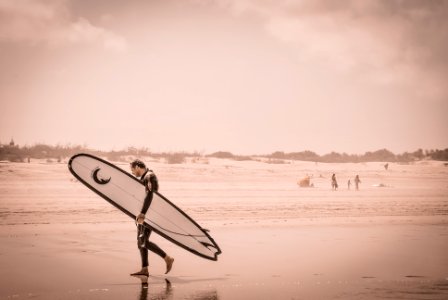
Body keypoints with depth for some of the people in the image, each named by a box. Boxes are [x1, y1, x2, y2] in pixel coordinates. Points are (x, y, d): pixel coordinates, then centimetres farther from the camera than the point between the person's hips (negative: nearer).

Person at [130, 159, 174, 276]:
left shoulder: (149, 176, -14)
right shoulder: (144, 178, 17)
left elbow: (149, 196, -24)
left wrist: (142, 213, -29)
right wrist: (141, 214, 20)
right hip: (144, 214, 10)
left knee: (144, 241, -12)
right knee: (141, 241, 7)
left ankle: (167, 258, -5)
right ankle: (144, 269, 8)